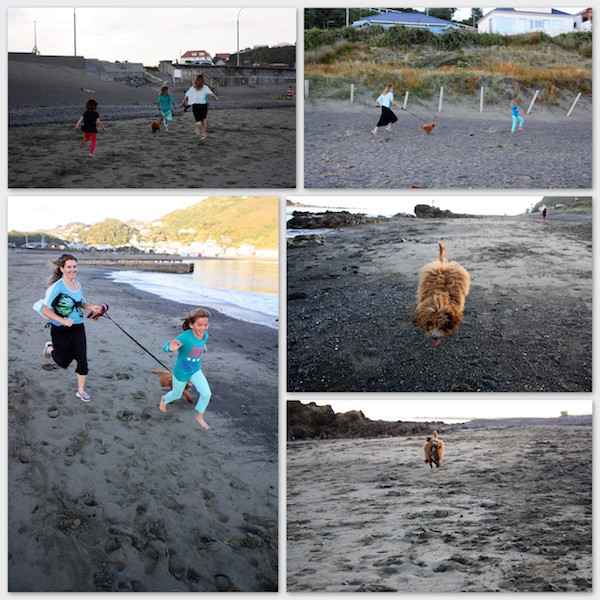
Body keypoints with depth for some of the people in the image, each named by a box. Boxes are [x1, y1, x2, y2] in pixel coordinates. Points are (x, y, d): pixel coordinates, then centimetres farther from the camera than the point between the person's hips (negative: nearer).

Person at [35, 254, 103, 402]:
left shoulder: (77, 284, 1)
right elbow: (44, 309, -21)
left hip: (78, 328, 5)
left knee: (82, 360, -1)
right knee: (64, 362, 13)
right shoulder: (57, 287, -20)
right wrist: (63, 321, -30)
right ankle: (50, 349, 46)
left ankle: (81, 391, 16)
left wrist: (91, 307, -2)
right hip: (60, 330, -5)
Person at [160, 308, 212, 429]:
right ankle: (164, 399, 58)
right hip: (181, 372, -4)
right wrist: (171, 348, -58)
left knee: (206, 393, -13)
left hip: (195, 371, 4)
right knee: (177, 395, 21)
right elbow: (165, 347, -40)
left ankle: (199, 417, 14)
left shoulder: (205, 335, -14)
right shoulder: (185, 336, -34)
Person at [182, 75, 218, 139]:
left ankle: (198, 123, -30)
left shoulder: (192, 88, 6)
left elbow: (186, 96, 2)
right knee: (203, 119, 16)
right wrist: (216, 98, 7)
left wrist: (183, 103, 16)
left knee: (198, 119, 8)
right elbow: (211, 94, -12)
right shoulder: (205, 87, -1)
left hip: (195, 105, 1)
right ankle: (203, 134, 11)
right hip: (203, 104, -1)